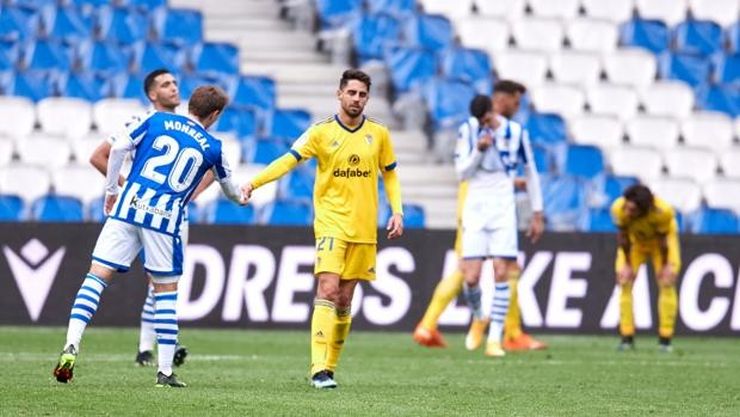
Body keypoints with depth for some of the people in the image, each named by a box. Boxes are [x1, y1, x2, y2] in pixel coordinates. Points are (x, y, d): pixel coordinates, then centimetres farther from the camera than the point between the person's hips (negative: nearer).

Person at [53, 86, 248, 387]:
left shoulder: (155, 120, 11)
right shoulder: (212, 147, 12)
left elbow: (118, 148, 1)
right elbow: (227, 185, 30)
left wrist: (111, 190, 11)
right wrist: (240, 198, 53)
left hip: (127, 207, 1)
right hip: (166, 218, -1)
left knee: (97, 275, 0)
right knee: (166, 288, 12)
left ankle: (72, 346, -17)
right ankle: (165, 370, 10)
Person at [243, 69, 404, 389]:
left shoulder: (379, 134, 6)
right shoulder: (322, 132, -4)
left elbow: (390, 174, 17)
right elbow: (289, 160, -12)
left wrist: (397, 211, 5)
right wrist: (254, 183, -26)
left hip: (364, 228, 3)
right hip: (331, 223, -3)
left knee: (344, 300, 6)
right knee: (327, 291, -16)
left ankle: (330, 366, 14)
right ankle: (319, 369, -22)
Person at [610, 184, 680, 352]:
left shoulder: (663, 212, -41)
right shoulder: (619, 209, -38)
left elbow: (663, 239, -24)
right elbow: (623, 237, -20)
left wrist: (665, 266, -12)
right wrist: (627, 265, -12)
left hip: (659, 239, -2)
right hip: (635, 240, 2)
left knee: (667, 283, -9)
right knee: (624, 281, -9)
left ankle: (665, 339, -2)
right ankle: (627, 338, -3)